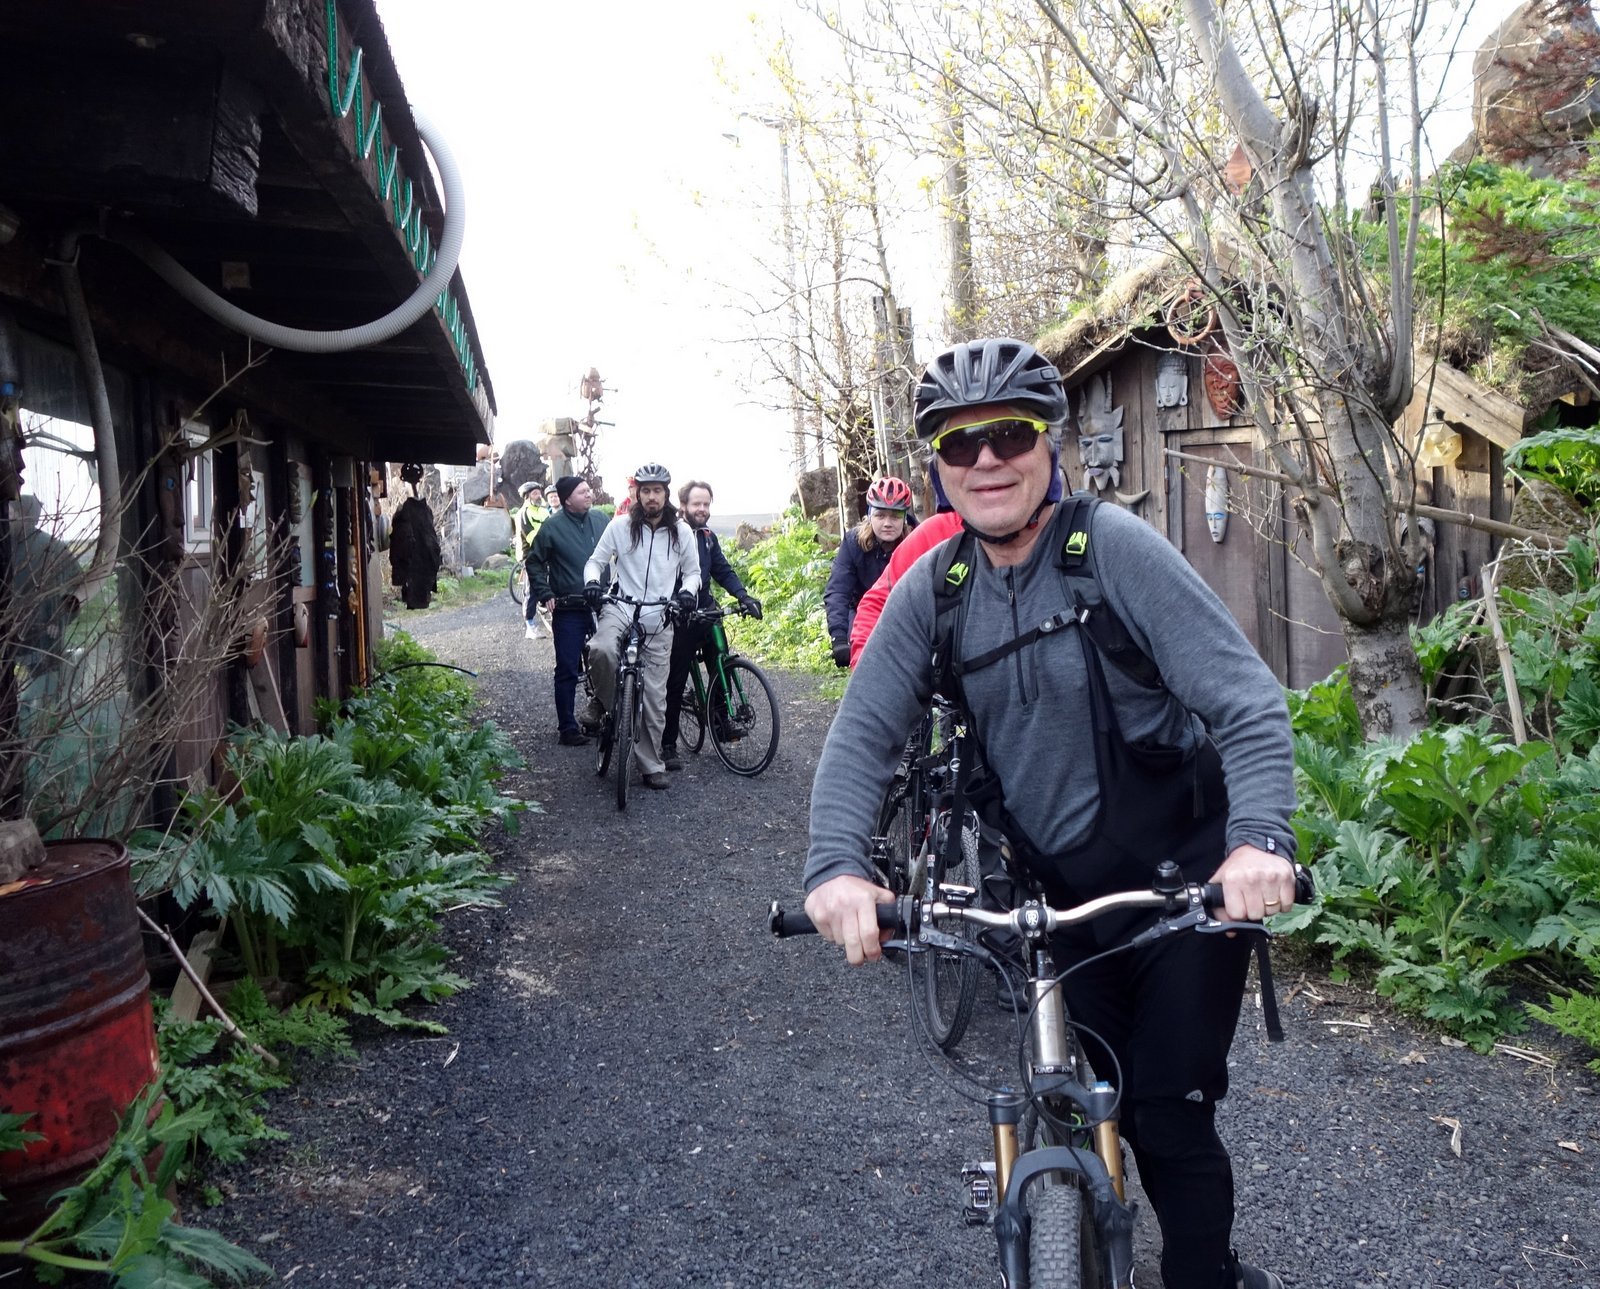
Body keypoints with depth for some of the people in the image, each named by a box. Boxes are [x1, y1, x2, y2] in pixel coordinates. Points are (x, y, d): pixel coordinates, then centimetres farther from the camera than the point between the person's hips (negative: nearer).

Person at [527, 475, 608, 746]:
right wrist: (545, 594, -7)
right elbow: (534, 562, 2)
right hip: (568, 610, -4)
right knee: (568, 671, 0)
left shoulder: (600, 519, 5)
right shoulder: (552, 526, -6)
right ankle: (568, 728, 8)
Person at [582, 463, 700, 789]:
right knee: (602, 650, -36)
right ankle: (609, 707, -7)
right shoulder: (620, 526, 0)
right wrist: (592, 582, -16)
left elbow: (692, 571, 14)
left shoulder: (681, 531, 4)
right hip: (620, 609, -1)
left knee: (654, 698, 2)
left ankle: (652, 765, 15)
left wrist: (688, 591, -8)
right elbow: (596, 561, 6)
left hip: (658, 619, 1)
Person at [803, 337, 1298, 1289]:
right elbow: (864, 732, -7)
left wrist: (1261, 837, -36)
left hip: (1184, 881, -3)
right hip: (1064, 895, 4)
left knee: (1171, 1114, 1)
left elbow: (1246, 699, -20)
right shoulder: (932, 590, -2)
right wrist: (839, 865, -25)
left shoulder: (1112, 546, -16)